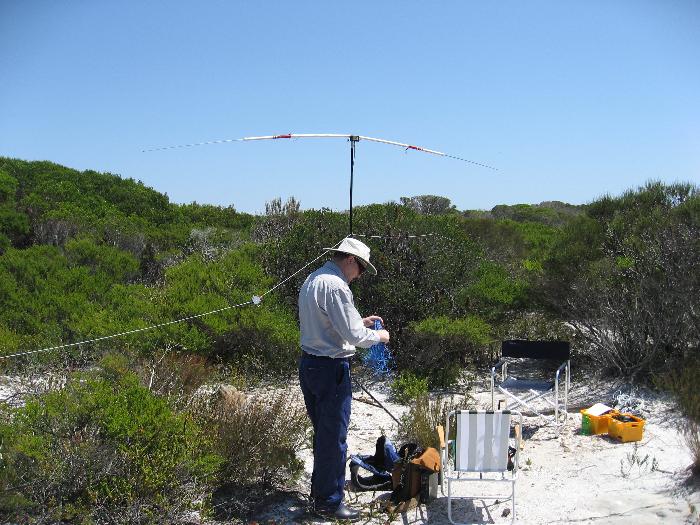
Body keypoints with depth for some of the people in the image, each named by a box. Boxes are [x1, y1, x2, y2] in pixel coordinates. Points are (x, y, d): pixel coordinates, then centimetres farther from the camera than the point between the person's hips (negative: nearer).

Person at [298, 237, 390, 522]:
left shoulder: (312, 280, 11)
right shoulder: (335, 286, -20)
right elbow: (354, 336, -20)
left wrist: (360, 321, 17)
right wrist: (379, 335, -2)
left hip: (309, 364, 10)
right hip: (330, 368, -10)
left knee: (322, 431, 21)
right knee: (333, 436, 2)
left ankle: (319, 490, 35)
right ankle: (329, 502, 14)